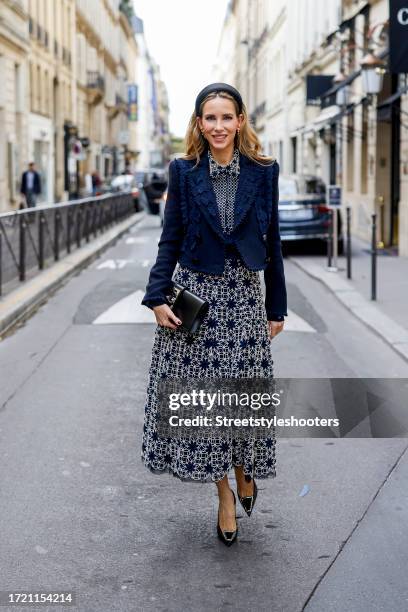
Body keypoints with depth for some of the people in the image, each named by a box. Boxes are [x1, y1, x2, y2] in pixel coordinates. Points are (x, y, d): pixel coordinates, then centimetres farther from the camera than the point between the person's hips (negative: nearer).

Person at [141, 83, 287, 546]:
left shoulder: (263, 172, 1)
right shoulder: (184, 171, 0)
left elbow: (272, 243, 5)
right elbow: (170, 240, 2)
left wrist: (277, 307, 7)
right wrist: (157, 298, -7)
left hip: (244, 297, 0)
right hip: (195, 294, 0)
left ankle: (244, 470, 32)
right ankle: (225, 496, 17)